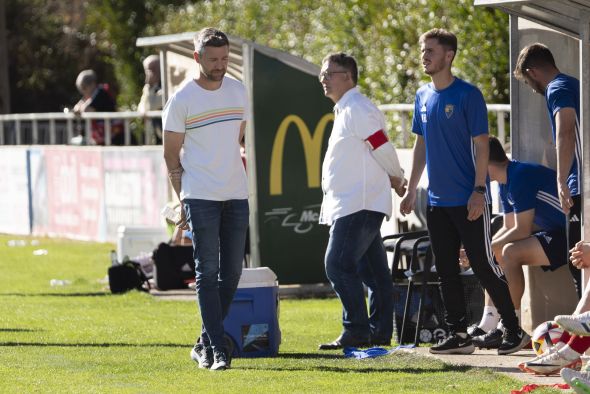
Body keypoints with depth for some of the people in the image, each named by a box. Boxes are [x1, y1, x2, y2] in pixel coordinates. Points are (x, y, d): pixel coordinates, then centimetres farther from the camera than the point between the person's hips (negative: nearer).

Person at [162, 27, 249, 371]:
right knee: (208, 273, -8)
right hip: (201, 197, -5)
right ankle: (218, 349, -9)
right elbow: (171, 153, 0)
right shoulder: (182, 100, -5)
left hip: (237, 196, 5)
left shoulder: (238, 91, 10)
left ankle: (205, 344, 17)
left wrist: (245, 179, 13)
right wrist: (183, 200, -2)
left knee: (232, 272, 6)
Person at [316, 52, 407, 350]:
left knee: (338, 264, -14)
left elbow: (382, 148, -15)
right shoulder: (345, 111, 19)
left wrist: (396, 179, -1)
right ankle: (380, 331, 16)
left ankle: (356, 331, -13)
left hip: (359, 205, -11)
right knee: (372, 269, 12)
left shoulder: (357, 109, -13)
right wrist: (394, 181, 18)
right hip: (348, 205, 11)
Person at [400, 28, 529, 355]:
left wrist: (478, 190, -18)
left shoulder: (468, 95, -10)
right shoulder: (423, 97, 10)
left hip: (468, 201, -7)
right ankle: (458, 335, 14)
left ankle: (514, 331, 4)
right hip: (437, 202, 7)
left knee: (484, 267, -5)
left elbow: (481, 145, -11)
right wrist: (411, 191, 14)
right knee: (446, 270, 8)